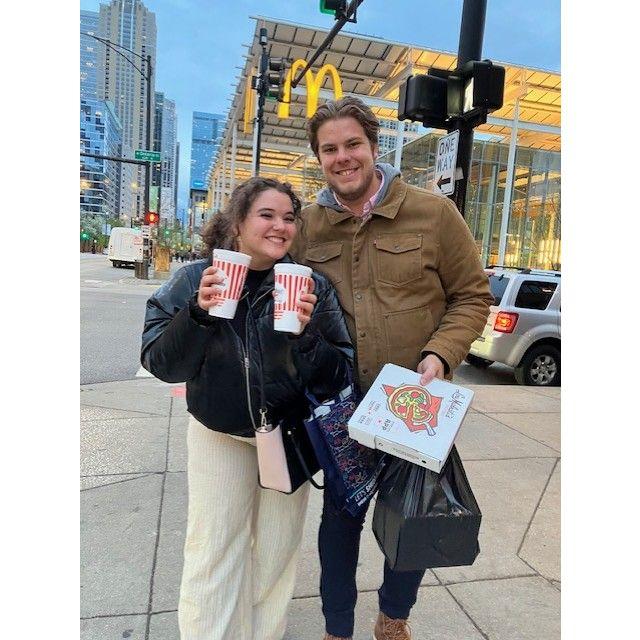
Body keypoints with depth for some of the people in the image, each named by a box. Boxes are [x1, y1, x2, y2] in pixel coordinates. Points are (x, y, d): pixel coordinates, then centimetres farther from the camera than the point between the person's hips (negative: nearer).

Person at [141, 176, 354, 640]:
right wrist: (198, 313, -27)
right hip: (217, 435, 0)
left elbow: (339, 377, -12)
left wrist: (308, 333, -30)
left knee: (277, 553, 16)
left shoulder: (313, 286, -12)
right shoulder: (196, 279, -10)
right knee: (212, 554, 9)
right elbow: (160, 364, -12)